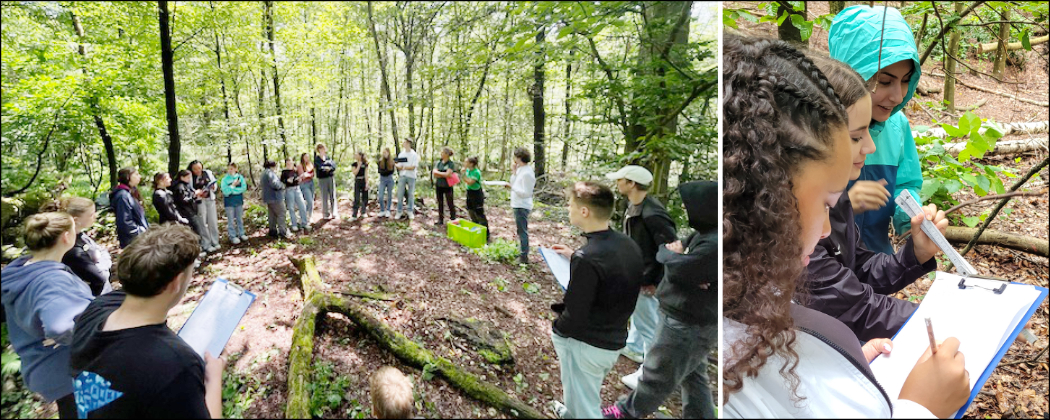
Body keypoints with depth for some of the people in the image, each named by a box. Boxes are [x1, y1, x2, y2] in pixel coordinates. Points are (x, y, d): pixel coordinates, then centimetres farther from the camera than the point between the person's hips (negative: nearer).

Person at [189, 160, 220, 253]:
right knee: (203, 223, 1)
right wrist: (197, 193, -23)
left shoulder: (208, 172, -1)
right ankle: (207, 245, 9)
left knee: (213, 221, 9)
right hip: (199, 201, -3)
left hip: (210, 199, 3)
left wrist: (213, 187, -13)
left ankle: (215, 242, 21)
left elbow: (215, 184, 8)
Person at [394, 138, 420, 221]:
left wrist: (403, 167, -13)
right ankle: (399, 212, 7)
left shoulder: (414, 155, -3)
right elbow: (399, 167, 5)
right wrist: (396, 165, -16)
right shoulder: (401, 154, 8)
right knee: (400, 194, 0)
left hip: (411, 176, -3)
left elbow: (413, 167, -11)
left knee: (411, 194, 4)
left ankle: (410, 211, 12)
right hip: (402, 176, 3)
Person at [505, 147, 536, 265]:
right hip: (518, 205, 10)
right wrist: (514, 172, 0)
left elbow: (526, 193, -22)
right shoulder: (520, 169, 8)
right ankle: (523, 253, 32)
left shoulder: (527, 173, -20)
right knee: (521, 231, 19)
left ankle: (524, 257, 7)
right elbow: (514, 183, 9)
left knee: (522, 231, -1)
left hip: (522, 206, -10)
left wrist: (512, 187, -17)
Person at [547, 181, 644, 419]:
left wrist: (557, 328, -6)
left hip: (586, 345, -7)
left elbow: (574, 318, -27)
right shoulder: (628, 245, -6)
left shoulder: (586, 258, -30)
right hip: (616, 341, 8)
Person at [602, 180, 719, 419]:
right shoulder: (704, 233, 4)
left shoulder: (715, 245, -30)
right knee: (692, 376, 23)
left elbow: (676, 270, -28)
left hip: (688, 325, -9)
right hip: (692, 319, 10)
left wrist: (669, 254, -7)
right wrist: (674, 254, -18)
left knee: (658, 374, 13)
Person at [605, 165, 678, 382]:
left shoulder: (652, 215, -31)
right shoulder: (633, 206, 0)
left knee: (649, 325, 5)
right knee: (636, 313, 29)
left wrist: (658, 284, -23)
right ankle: (634, 347, 52)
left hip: (647, 281, -10)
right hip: (635, 275, 10)